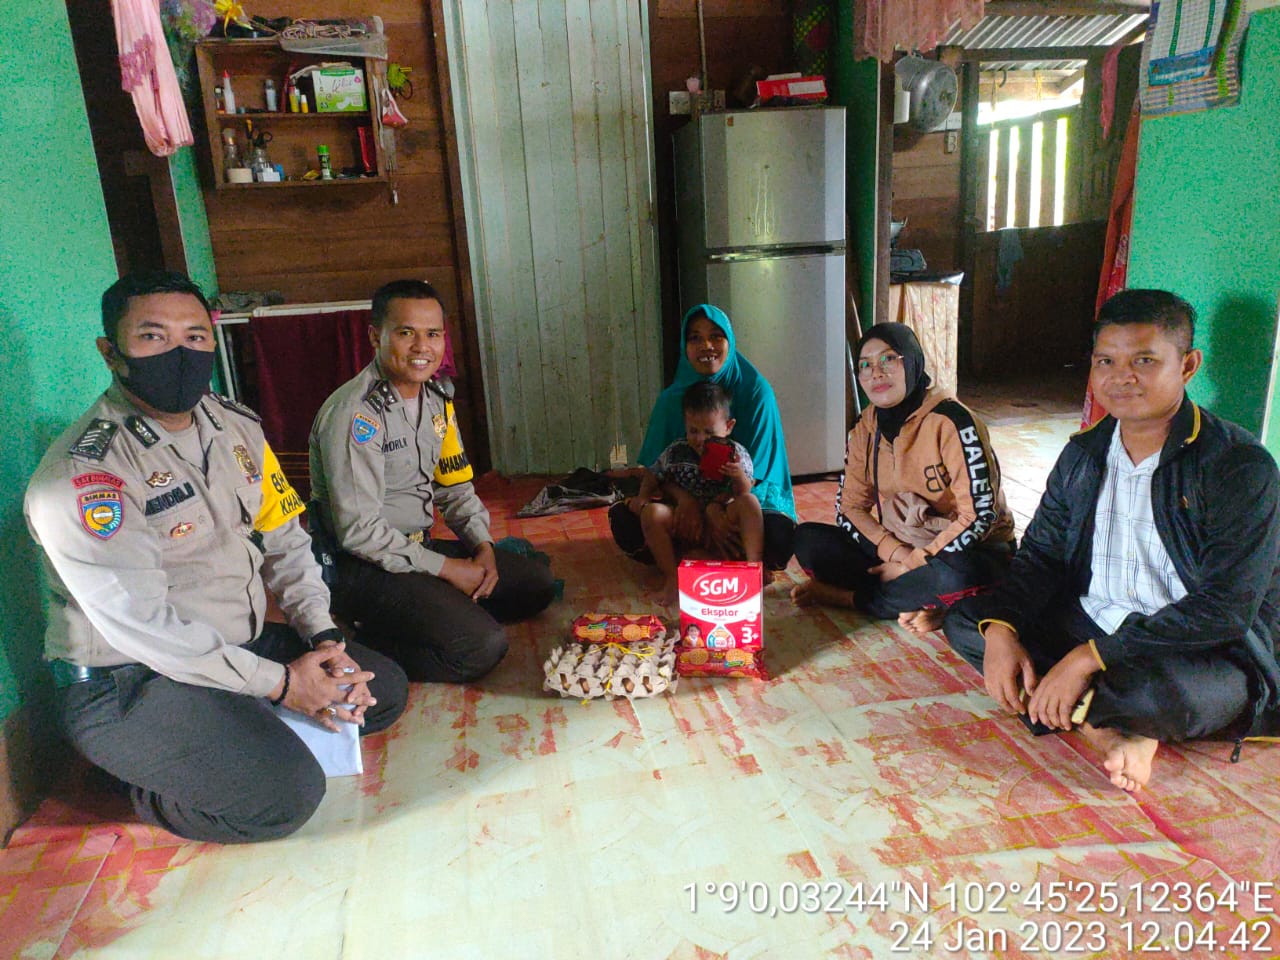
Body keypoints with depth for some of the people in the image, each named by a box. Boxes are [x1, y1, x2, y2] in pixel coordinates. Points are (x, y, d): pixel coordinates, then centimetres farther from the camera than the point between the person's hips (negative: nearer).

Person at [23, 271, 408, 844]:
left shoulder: (236, 428, 2)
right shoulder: (82, 475, -21)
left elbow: (285, 542, 5)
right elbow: (143, 625, -24)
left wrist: (323, 638, -8)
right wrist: (279, 682, -20)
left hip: (240, 644, 7)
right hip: (127, 684, -7)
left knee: (384, 690, 4)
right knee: (285, 795, -23)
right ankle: (141, 785, 4)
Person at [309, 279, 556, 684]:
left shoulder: (437, 396, 6)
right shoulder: (355, 413, -21)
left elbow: (454, 485, 15)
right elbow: (358, 530, -23)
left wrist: (483, 545, -2)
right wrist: (446, 568, -17)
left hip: (417, 546, 9)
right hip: (361, 565, -9)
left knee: (537, 583, 9)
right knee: (482, 646, -23)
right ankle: (368, 646, -2)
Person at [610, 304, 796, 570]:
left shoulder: (756, 391, -7)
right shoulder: (672, 398, 1)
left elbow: (753, 469, -11)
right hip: (686, 496, 2)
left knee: (777, 534, -35)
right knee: (623, 518, -22)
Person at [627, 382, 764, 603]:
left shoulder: (735, 453, -4)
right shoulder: (676, 452, -2)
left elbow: (744, 492, -9)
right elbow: (652, 478, 10)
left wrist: (739, 475, -30)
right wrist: (641, 501, -7)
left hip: (720, 521, 0)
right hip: (684, 523, 1)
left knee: (749, 502, -27)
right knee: (652, 512, -27)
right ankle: (671, 577, -22)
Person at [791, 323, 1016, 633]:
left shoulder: (951, 421, -19)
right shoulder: (866, 429, -1)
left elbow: (980, 515, -21)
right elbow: (849, 507, -2)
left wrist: (916, 562, -20)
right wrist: (896, 552, -20)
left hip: (962, 550, -5)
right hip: (897, 546, 5)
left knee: (955, 577, -40)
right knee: (807, 539, -13)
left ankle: (844, 595, -18)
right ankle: (916, 603, -19)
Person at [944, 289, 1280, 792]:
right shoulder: (1083, 454, 3)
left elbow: (1226, 608, -23)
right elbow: (1041, 554, 5)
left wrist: (1091, 656, -28)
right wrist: (1000, 629, -16)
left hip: (1208, 652, -6)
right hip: (1088, 628, 6)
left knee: (1169, 690, -40)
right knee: (965, 621, -9)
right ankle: (1107, 726, -18)